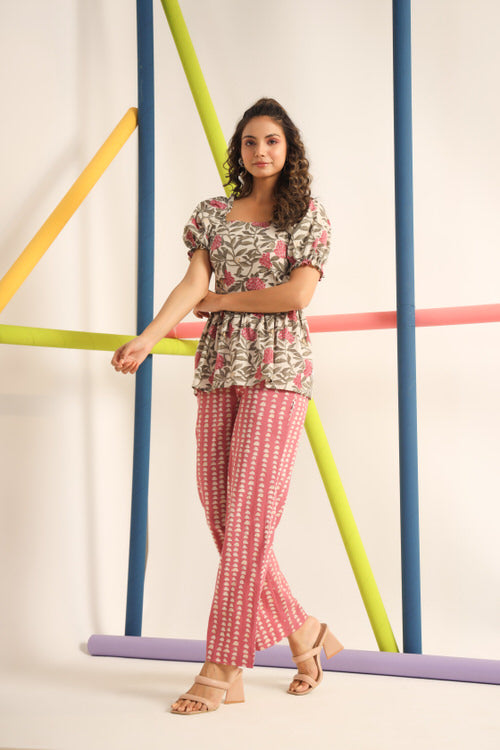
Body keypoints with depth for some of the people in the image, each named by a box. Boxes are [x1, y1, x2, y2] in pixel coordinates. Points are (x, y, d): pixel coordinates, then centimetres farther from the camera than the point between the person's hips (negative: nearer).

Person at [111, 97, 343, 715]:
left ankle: (223, 668, -7)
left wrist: (221, 300, -1)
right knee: (221, 519, 1)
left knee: (248, 518, -11)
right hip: (219, 369, 5)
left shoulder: (309, 214, 6)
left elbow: (298, 293, -7)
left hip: (276, 369, -4)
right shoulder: (213, 214, 15)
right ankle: (303, 631, 18)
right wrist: (148, 337, -13)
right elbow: (191, 284, 3)